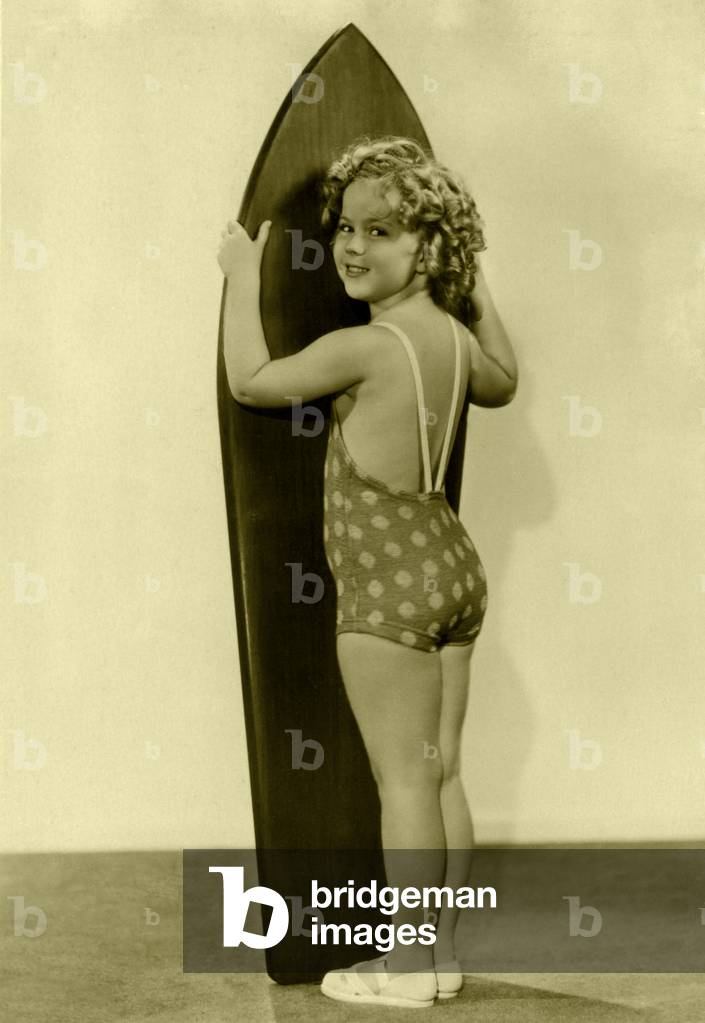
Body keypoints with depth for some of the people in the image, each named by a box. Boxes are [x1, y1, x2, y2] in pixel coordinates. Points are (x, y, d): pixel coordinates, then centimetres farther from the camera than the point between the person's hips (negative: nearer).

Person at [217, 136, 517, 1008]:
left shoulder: (361, 347, -18)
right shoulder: (455, 335, 4)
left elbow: (251, 381, -7)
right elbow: (501, 384, 27)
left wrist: (242, 278, 3)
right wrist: (474, 289, 30)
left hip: (386, 587, -8)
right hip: (452, 570, 8)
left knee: (403, 779, 0)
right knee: (441, 773, 12)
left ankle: (409, 963, 9)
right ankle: (442, 950, 21)